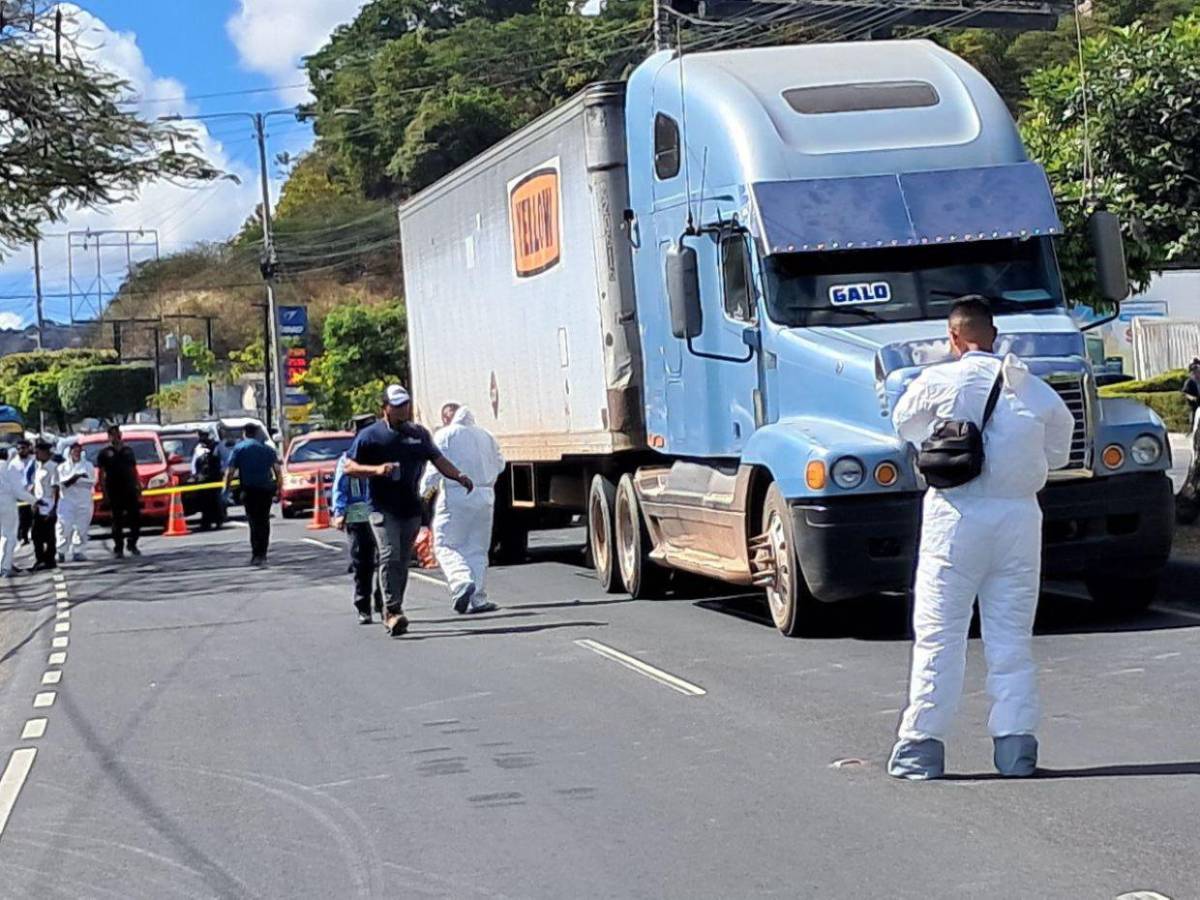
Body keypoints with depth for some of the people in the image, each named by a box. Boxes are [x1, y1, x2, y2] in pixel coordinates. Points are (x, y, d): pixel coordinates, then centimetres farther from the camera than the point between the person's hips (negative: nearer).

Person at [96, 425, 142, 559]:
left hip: (130, 489, 3)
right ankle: (118, 549, 5)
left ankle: (132, 544, 17)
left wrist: (139, 486, 11)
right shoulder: (105, 453, 3)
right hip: (114, 491, -3)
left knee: (136, 518, 1)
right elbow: (101, 474, 0)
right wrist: (104, 491, -7)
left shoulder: (128, 450, 14)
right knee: (117, 521, 0)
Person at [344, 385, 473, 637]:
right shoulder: (369, 436, 0)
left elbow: (438, 460, 22)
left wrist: (459, 476, 4)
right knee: (390, 556, -18)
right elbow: (349, 467, -1)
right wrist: (376, 469, -17)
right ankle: (393, 611, -20)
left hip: (411, 509, 5)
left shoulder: (419, 434, 15)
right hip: (383, 509, -5)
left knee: (402, 561, 8)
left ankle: (392, 611, 18)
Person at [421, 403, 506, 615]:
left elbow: (437, 465, -10)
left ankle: (462, 582, -25)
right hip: (484, 496, 5)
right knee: (477, 549, 11)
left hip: (456, 496, -5)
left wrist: (424, 489, 0)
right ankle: (478, 598, 6)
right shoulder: (485, 435, 15)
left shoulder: (445, 435, -2)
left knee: (445, 545, -1)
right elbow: (499, 464, 19)